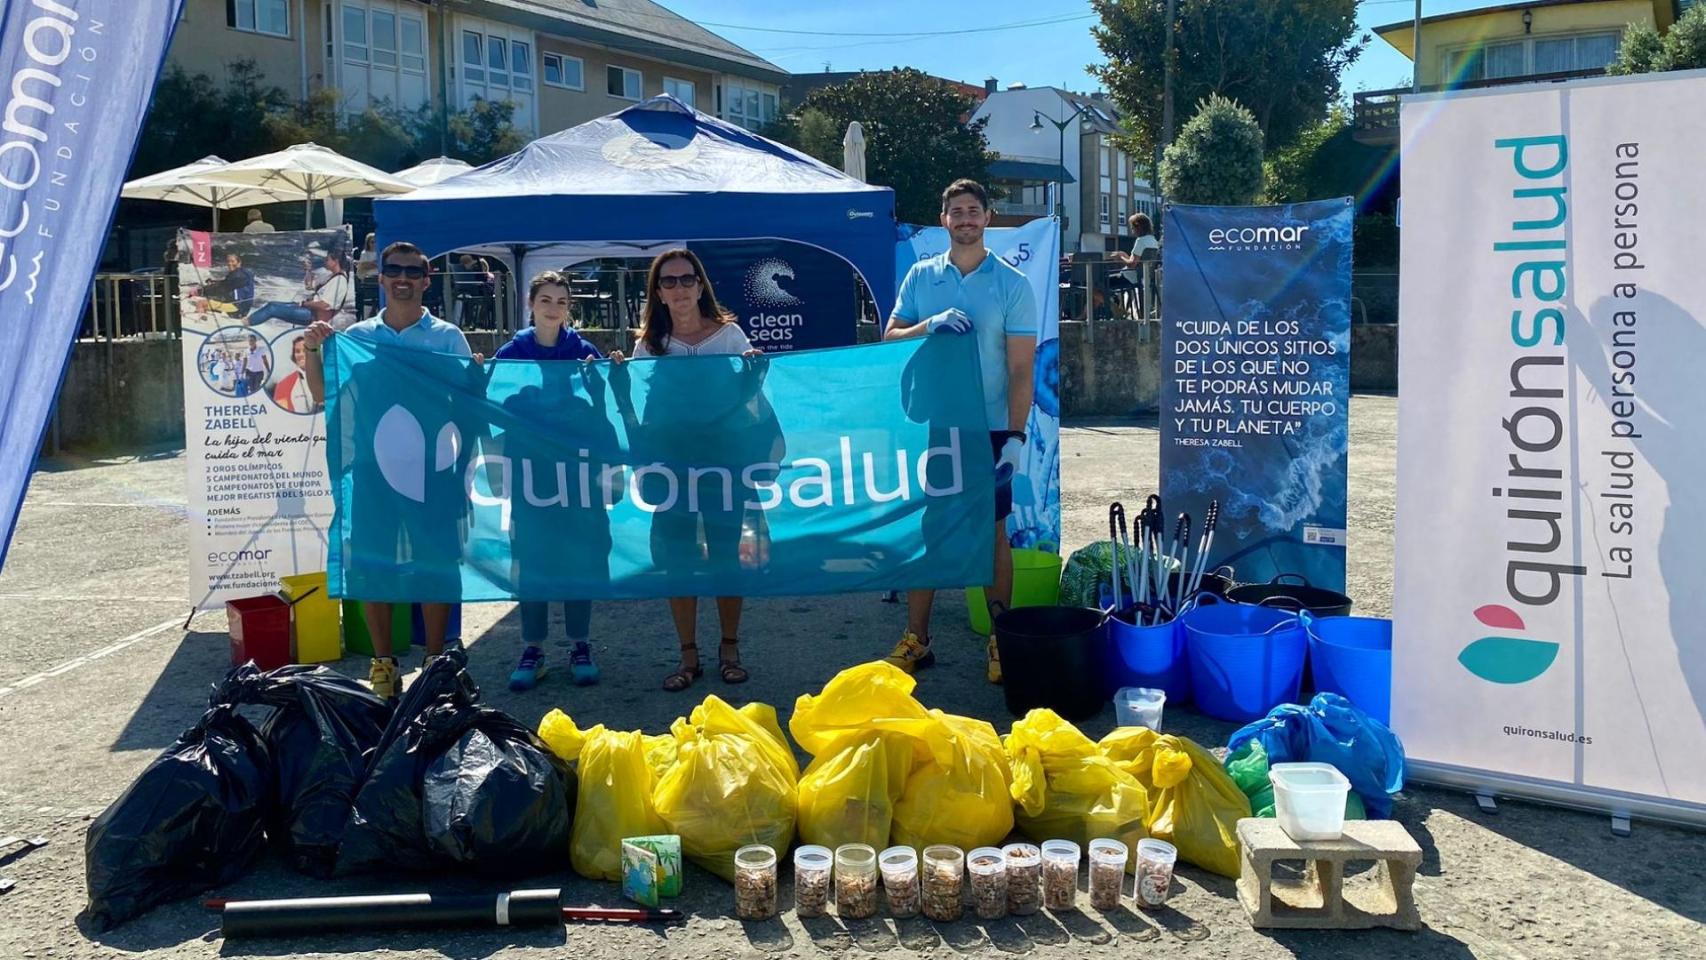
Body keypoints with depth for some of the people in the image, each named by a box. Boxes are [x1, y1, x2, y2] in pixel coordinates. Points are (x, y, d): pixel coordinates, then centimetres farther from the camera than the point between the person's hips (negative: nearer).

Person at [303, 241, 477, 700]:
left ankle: (435, 661, 17)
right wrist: (313, 352, -4)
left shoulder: (447, 337, 3)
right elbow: (326, 398, 8)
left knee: (435, 563, 4)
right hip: (371, 465, 2)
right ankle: (382, 663, 19)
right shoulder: (355, 337, 8)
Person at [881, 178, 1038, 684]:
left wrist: (1015, 437, -12)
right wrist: (931, 326, -16)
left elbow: (1021, 368, -5)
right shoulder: (920, 276, 7)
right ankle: (915, 639, 18)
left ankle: (1001, 639, 17)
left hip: (988, 428, -2)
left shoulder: (1012, 283, -2)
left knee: (992, 532, 5)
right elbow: (890, 338, 4)